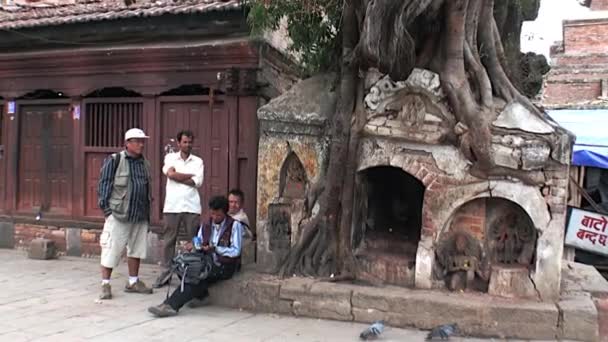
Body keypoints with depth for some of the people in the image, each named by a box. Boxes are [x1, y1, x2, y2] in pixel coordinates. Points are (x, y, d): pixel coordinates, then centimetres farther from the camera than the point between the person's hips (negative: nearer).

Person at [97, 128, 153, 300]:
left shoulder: (145, 163, 12)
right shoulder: (114, 160, -6)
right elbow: (104, 184, -5)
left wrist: (148, 210, 15)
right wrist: (106, 208, -9)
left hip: (140, 215, 6)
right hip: (118, 214, -6)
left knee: (137, 249, 12)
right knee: (112, 249, -4)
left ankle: (133, 282, 25)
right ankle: (105, 284, 8)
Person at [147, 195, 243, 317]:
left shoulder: (235, 225, -5)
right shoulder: (205, 226, 14)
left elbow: (236, 251, -10)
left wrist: (215, 249, -21)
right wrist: (193, 246, -10)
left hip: (225, 266, -6)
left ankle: (171, 305, -32)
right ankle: (201, 294, -7)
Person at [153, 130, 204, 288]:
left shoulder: (198, 161, 10)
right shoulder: (170, 157, 10)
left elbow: (198, 182, -4)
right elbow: (171, 173, -9)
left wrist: (177, 176, -5)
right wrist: (190, 175, -2)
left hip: (192, 206, 0)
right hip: (172, 205, 0)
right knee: (168, 240, 3)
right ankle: (165, 274, 10)